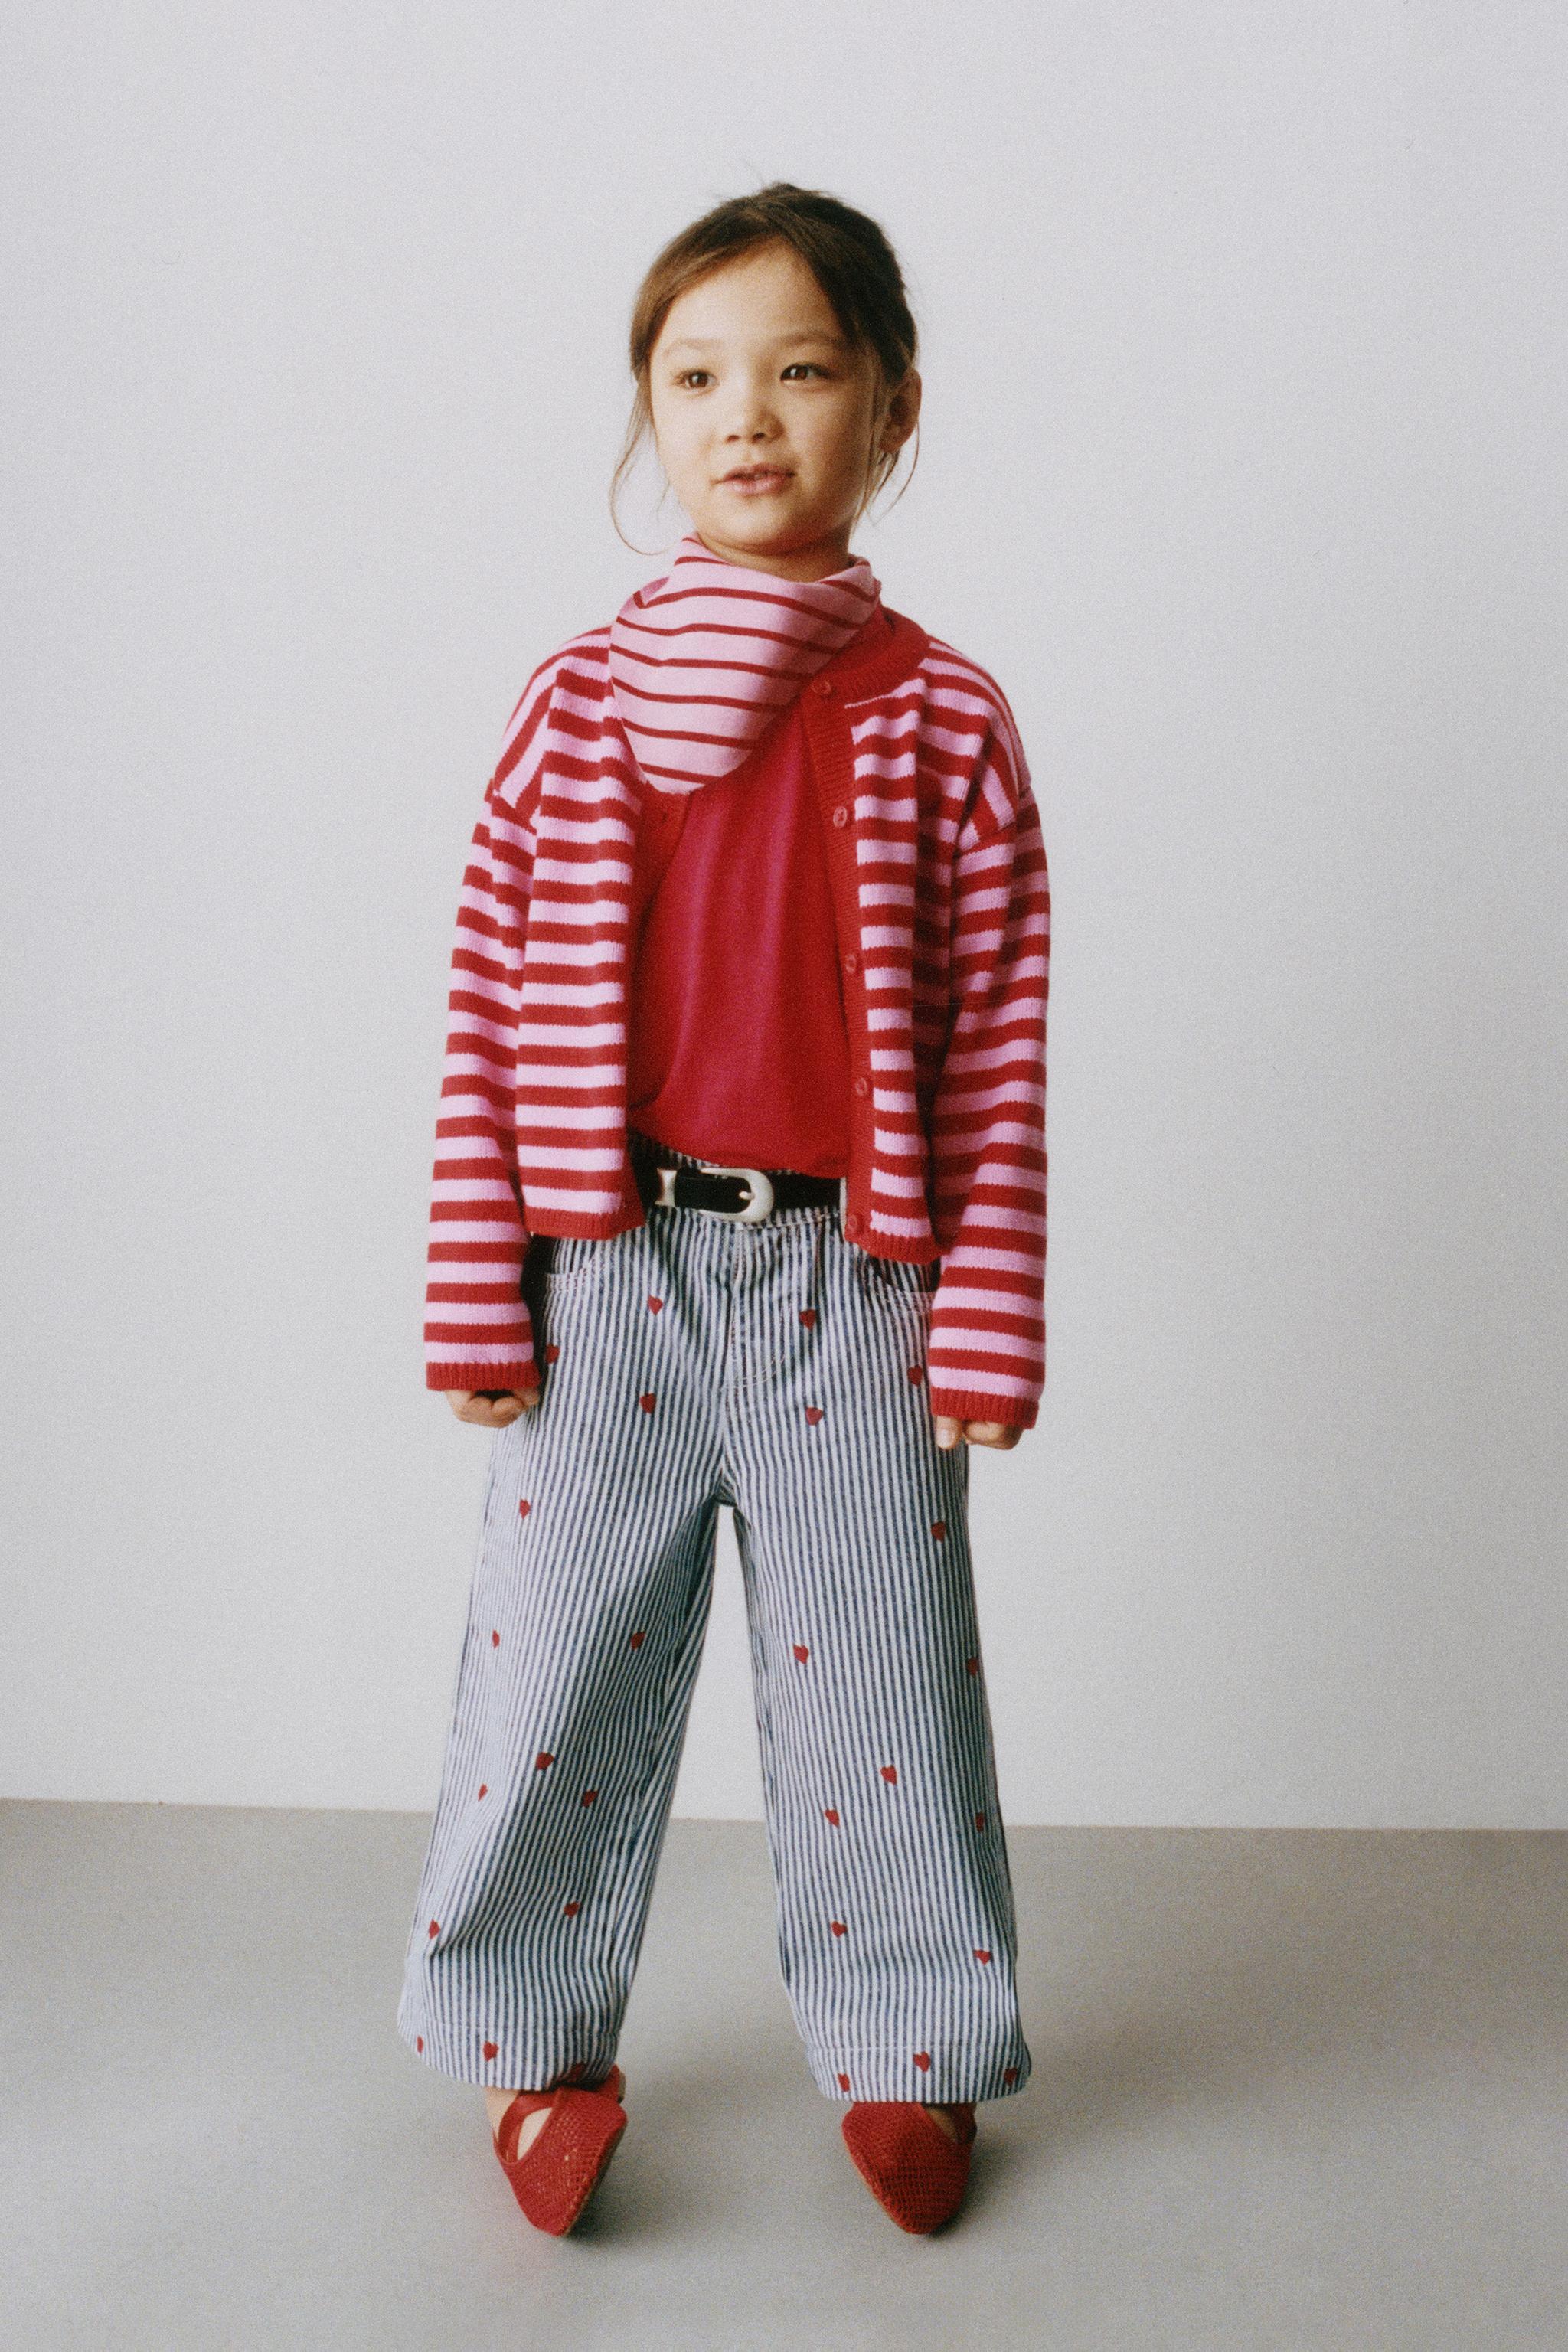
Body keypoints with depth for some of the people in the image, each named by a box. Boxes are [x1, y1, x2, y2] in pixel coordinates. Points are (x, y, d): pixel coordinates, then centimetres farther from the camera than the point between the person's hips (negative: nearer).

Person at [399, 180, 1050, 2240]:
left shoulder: (945, 719, 0)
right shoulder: (575, 704, 2)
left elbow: (1002, 1046, -1)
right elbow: (488, 1013, 1)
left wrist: (987, 1320, -4)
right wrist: (477, 1295, -2)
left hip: (852, 1280, 0)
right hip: (613, 1274, 1)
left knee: (880, 1670, 10)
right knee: (560, 1663, 10)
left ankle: (899, 2043, 31)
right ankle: (537, 2033, 31)